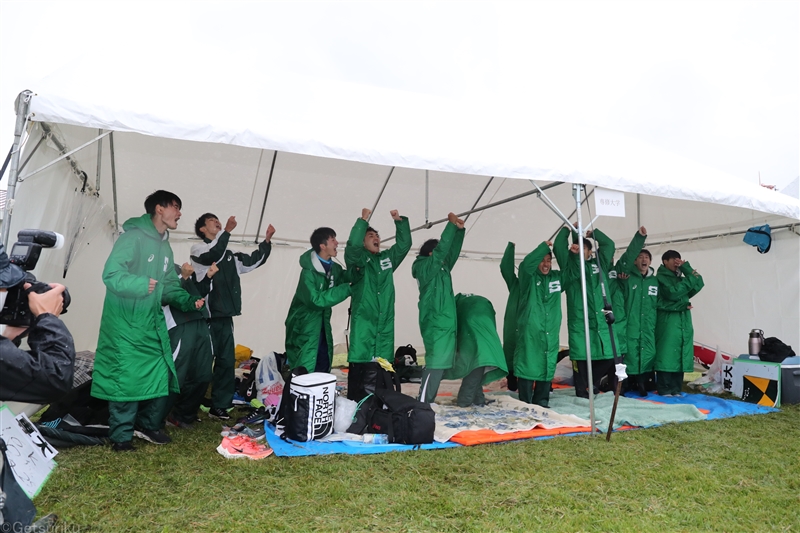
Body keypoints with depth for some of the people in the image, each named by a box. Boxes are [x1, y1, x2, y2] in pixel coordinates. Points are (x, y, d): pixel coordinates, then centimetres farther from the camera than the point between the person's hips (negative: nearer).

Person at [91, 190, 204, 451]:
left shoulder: (165, 247, 13)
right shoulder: (133, 237, -15)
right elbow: (111, 274, -21)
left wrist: (187, 301, 4)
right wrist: (141, 284, -33)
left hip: (152, 323, 8)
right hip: (125, 323, -8)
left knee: (159, 374, 11)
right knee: (127, 377, -4)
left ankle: (148, 425, 28)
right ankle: (121, 435, 13)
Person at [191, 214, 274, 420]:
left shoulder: (229, 255, 17)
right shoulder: (198, 250, 1)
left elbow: (253, 261, 19)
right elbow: (213, 254, -21)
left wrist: (267, 240, 9)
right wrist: (227, 231, -24)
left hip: (225, 317, 6)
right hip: (206, 316, -6)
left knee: (227, 361, 7)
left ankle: (219, 406, 16)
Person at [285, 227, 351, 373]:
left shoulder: (334, 268, 0)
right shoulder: (309, 271, -23)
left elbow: (344, 277, 16)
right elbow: (316, 299, -30)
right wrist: (347, 289, -29)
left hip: (322, 327, 8)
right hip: (304, 327, -7)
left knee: (324, 368, 12)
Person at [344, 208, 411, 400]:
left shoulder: (387, 258, 18)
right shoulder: (357, 259, 2)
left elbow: (404, 244, 13)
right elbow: (353, 244, -17)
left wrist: (399, 220, 5)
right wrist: (363, 220, -15)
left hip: (385, 321, 5)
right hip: (363, 321, -5)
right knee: (359, 366, -7)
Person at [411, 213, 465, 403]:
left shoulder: (442, 267, 16)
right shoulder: (425, 267, -8)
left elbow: (452, 251, 16)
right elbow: (442, 249, -18)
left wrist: (459, 230, 4)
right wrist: (451, 224, -14)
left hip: (446, 323, 9)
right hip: (435, 324, -9)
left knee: (439, 364, 11)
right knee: (435, 364, -11)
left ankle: (427, 402, 18)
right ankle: (422, 404, -6)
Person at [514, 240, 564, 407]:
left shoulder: (557, 277, 12)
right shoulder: (528, 276, -2)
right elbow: (526, 263, -21)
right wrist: (544, 246, -15)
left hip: (551, 334, 5)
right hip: (530, 332, -5)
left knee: (547, 368, 9)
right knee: (528, 367, -4)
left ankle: (542, 403, 20)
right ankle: (525, 405, 5)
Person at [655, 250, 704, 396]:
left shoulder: (680, 278, 21)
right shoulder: (660, 278, -1)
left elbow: (699, 284, 5)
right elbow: (673, 293, -15)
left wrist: (686, 267, -1)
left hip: (684, 323, 7)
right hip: (667, 324, -7)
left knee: (680, 357, 5)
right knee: (667, 357, -9)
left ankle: (675, 390, 10)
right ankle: (664, 391, -5)